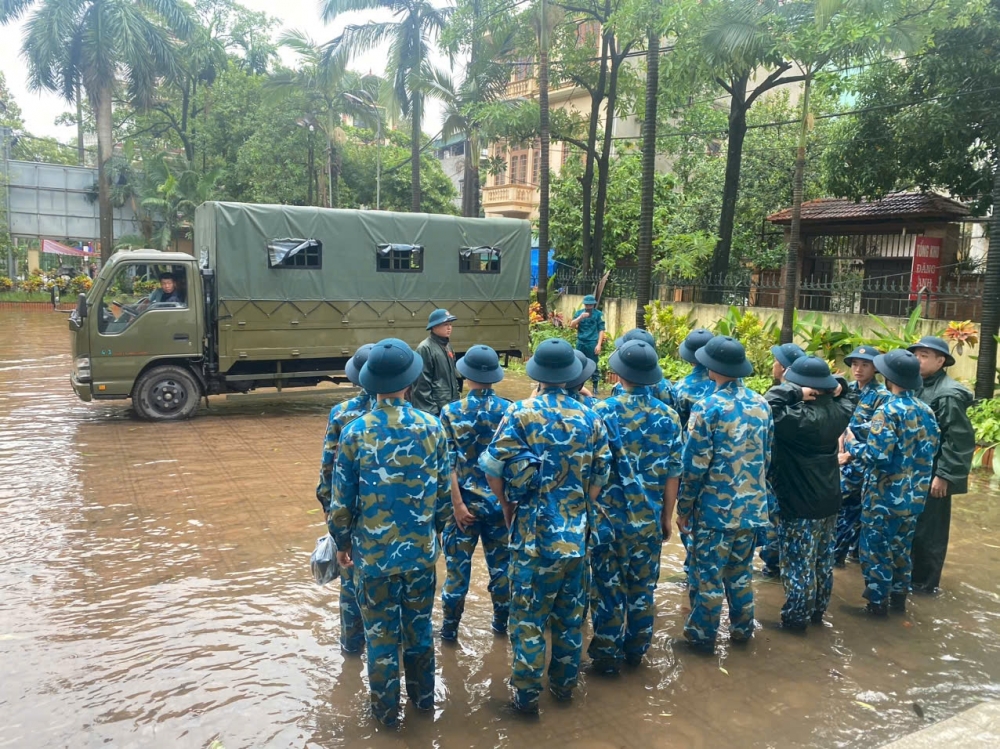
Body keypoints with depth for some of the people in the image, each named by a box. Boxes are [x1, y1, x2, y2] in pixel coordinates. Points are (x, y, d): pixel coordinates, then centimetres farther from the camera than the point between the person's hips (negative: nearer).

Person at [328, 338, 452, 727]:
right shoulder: (432, 427, -8)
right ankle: (423, 696, 37)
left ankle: (386, 710, 28)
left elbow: (342, 499, -8)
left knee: (381, 634, 13)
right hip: (421, 550, 2)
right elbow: (444, 491, 1)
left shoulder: (355, 431, -14)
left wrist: (342, 543, 8)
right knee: (419, 627, 20)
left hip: (373, 552, -2)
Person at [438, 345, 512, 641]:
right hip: (501, 501, 2)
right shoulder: (509, 410, -5)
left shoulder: (451, 412, -10)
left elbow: (448, 464, -12)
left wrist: (458, 504, -10)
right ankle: (502, 622, 30)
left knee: (458, 564, 10)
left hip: (466, 501, -2)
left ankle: (450, 627, 22)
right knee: (501, 562, 16)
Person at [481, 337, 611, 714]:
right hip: (575, 534, 4)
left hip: (533, 532, -4)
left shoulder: (521, 413, -10)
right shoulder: (590, 418, 1)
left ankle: (526, 694, 17)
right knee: (570, 613, 18)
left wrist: (509, 506, 7)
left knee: (529, 616, 7)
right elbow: (600, 475, 5)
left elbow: (493, 469, -10)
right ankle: (564, 683, 32)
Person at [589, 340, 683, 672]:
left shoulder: (603, 412, -12)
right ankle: (636, 649, 31)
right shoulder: (669, 416, -2)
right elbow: (672, 474, 1)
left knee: (609, 588, 9)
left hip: (610, 517, -3)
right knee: (643, 587, 17)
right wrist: (666, 517, 13)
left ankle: (607, 655, 20)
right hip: (650, 520, 3)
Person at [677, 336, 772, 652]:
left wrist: (683, 507, -6)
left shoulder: (707, 408, -17)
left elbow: (695, 465, -16)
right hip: (752, 505, 6)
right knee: (740, 570, 20)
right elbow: (767, 456, 10)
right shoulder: (761, 404, 2)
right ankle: (742, 628, 33)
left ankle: (702, 635, 18)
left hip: (716, 507, -6)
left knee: (707, 574, 7)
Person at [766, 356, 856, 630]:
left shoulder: (801, 417, -26)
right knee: (823, 560, 19)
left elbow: (769, 407, -36)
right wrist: (838, 386, 2)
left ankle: (795, 617, 17)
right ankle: (818, 610, 34)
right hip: (829, 500, 8)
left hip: (800, 504, -8)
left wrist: (794, 391, -27)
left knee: (798, 563, 5)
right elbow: (850, 397, 21)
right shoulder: (838, 411, -1)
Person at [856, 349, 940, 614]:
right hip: (915, 495, 7)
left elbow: (877, 456, -26)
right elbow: (932, 450, 10)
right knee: (902, 546, 20)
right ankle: (899, 596, 31)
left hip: (885, 495, -7)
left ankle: (878, 602, 15)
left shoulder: (888, 411, -20)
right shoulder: (926, 410, 2)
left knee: (876, 548, 7)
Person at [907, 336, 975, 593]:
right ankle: (909, 572, 31)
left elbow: (958, 440, -20)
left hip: (933, 475, -8)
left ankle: (925, 581, 18)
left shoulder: (949, 394, -16)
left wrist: (943, 475, -20)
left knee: (928, 529, 4)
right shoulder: (918, 387, 8)